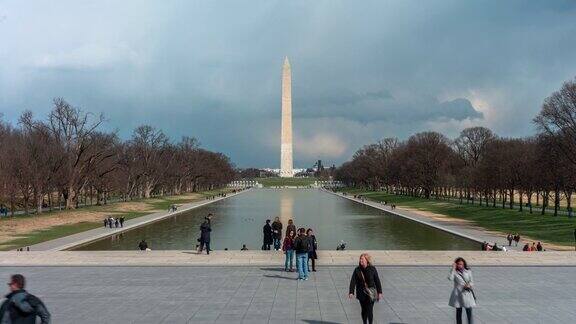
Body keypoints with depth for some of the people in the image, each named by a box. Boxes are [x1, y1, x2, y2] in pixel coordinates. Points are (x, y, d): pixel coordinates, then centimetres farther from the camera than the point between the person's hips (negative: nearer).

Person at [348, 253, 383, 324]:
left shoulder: (372, 269, -5)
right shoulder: (357, 270, -3)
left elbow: (377, 281, 0)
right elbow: (353, 281, -8)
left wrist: (379, 292, 0)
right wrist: (351, 292, -17)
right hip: (361, 294, 2)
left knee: (369, 311, -8)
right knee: (364, 311, 12)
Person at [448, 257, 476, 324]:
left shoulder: (468, 271, 3)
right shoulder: (455, 272, -3)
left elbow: (471, 282, 10)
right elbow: (450, 278, -22)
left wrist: (469, 285, -12)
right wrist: (453, 268, -20)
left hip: (467, 294, 1)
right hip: (458, 294, -1)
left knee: (469, 311, -1)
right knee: (458, 312, 9)